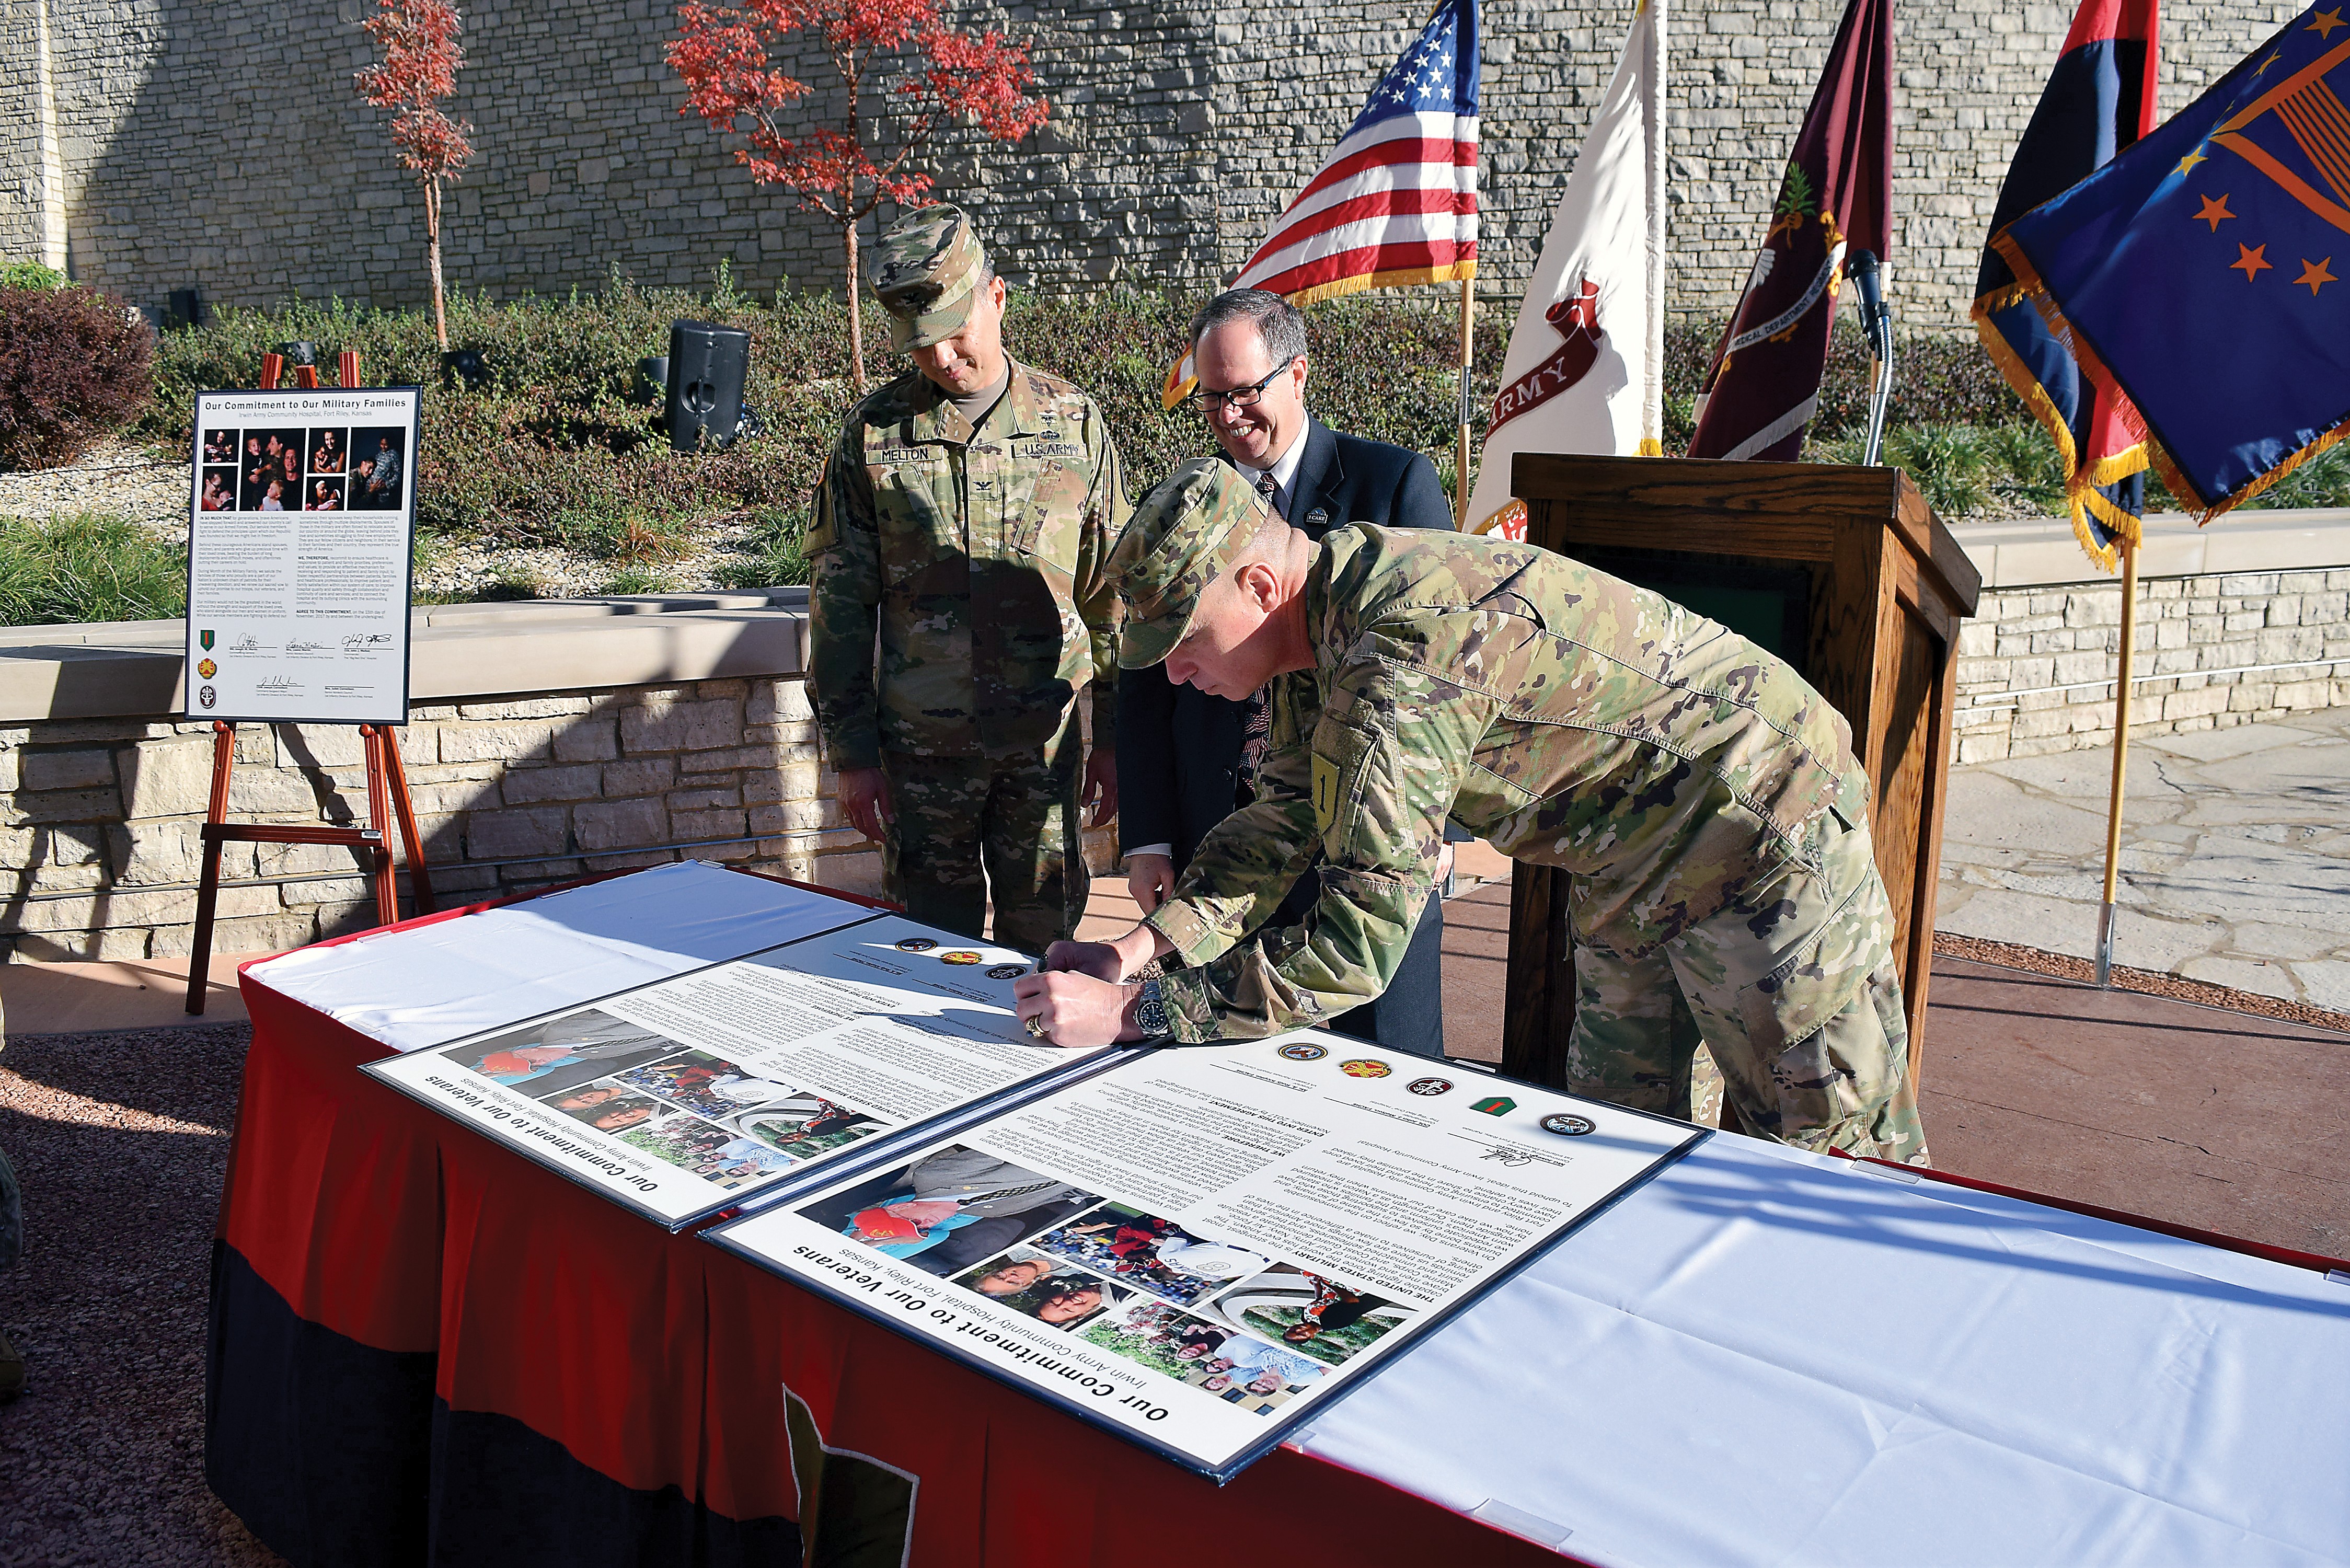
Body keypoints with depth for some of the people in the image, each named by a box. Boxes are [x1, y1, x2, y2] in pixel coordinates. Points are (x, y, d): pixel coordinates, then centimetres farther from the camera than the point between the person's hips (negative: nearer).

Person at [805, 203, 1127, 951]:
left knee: (1042, 945, 9)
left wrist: (1114, 738, 4)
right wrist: (852, 754, -1)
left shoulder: (1073, 422, 2)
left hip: (1047, 741, 0)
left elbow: (1112, 595, 5)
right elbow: (839, 601, 3)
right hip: (921, 746, 0)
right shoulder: (873, 433, 0)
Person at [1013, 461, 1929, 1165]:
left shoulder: (1399, 661, -35)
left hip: (1758, 819, -9)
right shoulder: (1330, 618, -4)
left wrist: (1131, 1011, -31)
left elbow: (1359, 941, -35)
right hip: (1632, 864, 9)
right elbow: (1287, 819, 6)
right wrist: (1138, 948, -6)